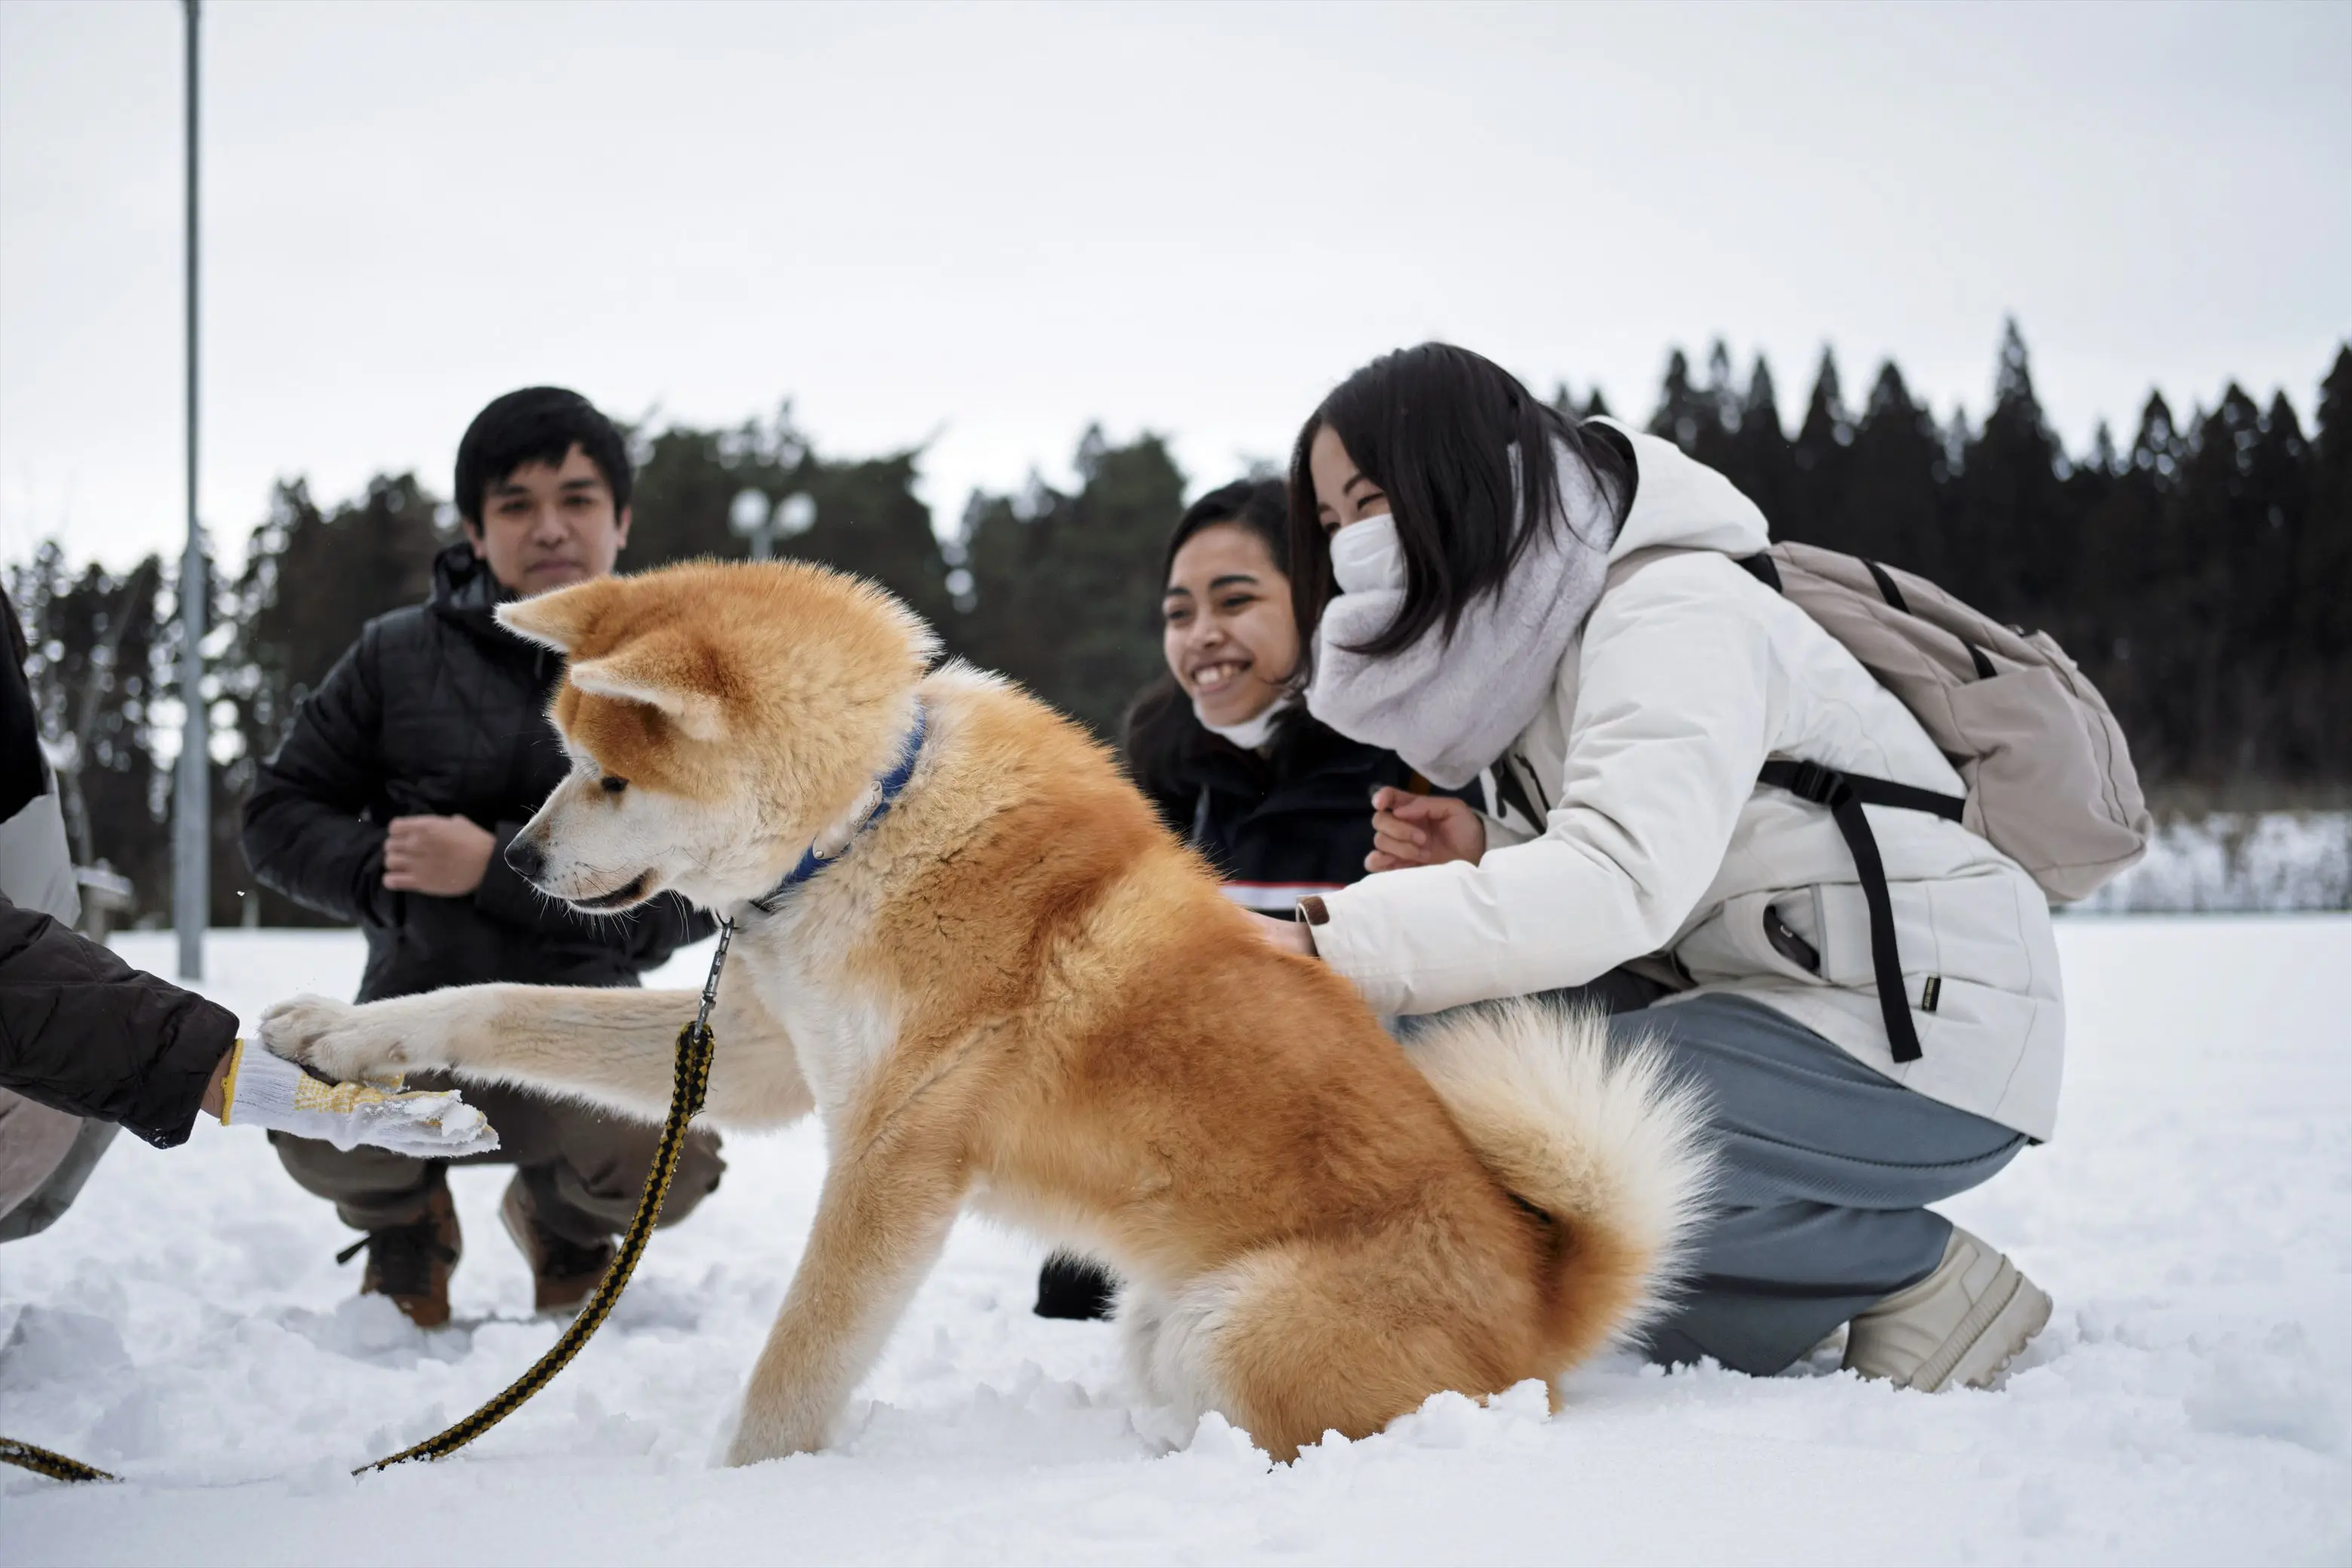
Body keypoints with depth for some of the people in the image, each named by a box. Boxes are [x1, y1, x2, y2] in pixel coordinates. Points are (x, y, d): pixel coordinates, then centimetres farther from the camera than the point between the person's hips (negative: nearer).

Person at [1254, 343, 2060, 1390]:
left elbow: (1622, 882, -34)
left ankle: (1911, 1271, -8)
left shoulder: (1679, 611, -18)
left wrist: (1328, 947, -38)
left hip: (1923, 1038, -9)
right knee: (1420, 1036, -7)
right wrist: (1480, 864, -10)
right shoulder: (1531, 633, 10)